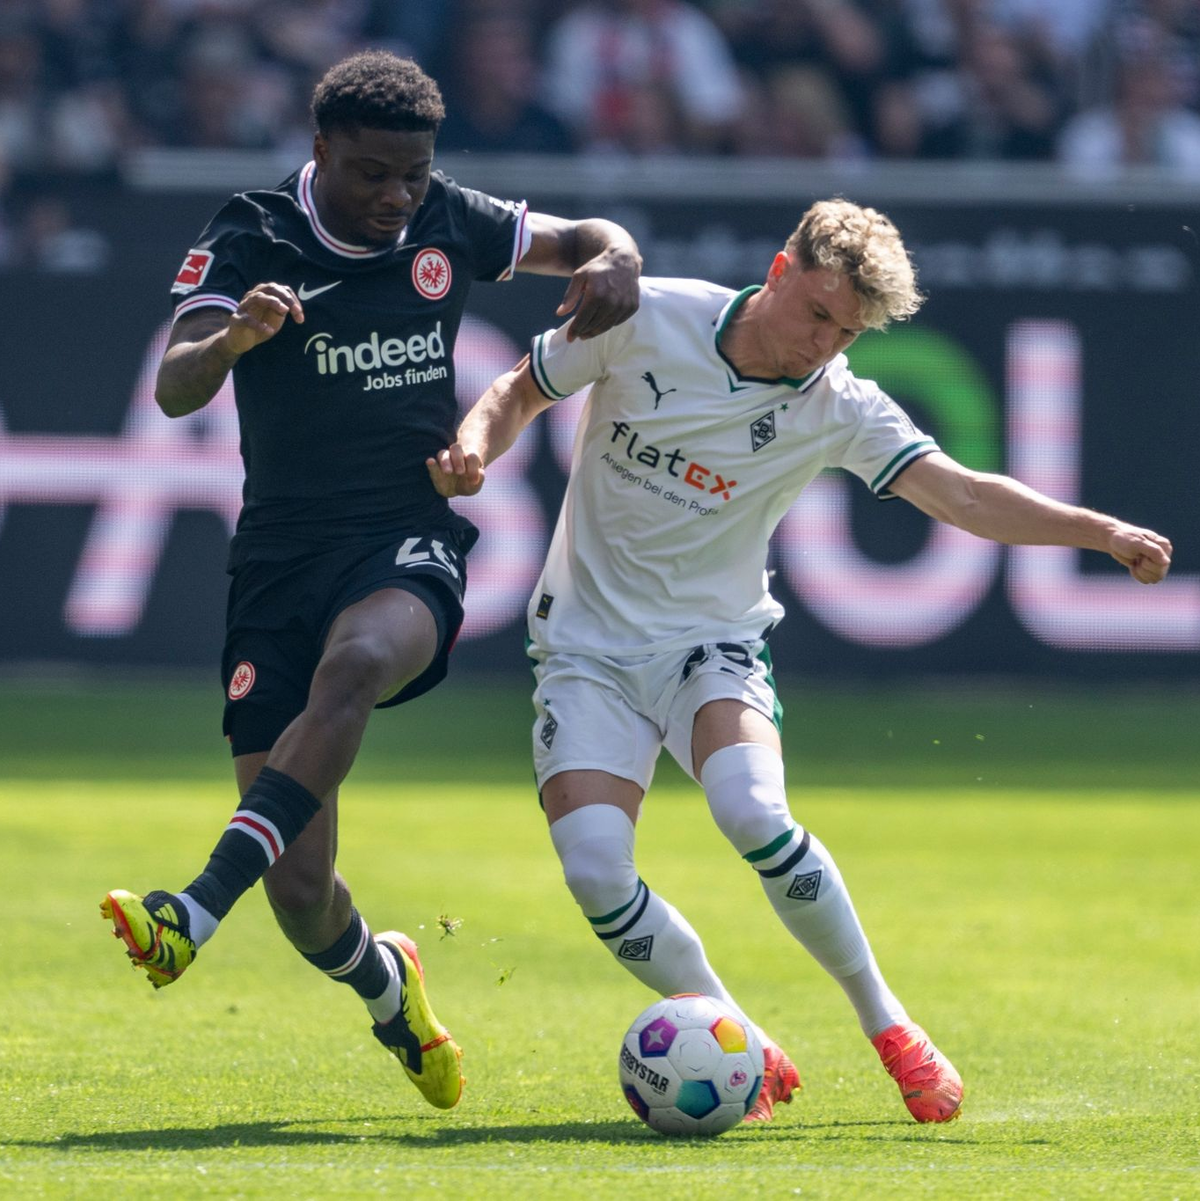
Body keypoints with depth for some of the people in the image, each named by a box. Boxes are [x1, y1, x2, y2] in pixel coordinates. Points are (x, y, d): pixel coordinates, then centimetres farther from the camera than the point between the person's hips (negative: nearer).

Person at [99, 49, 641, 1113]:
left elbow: (585, 240, 20)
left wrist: (615, 264, -5)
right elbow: (173, 390, -16)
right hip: (284, 556, 0)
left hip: (412, 547, 1)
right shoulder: (251, 240, -4)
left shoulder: (449, 225, 6)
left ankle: (199, 910, -47)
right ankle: (382, 983, 31)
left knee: (354, 663, -39)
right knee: (298, 890, -5)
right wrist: (233, 338, -39)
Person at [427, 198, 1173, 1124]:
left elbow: (962, 496, -19)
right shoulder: (646, 320, -10)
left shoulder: (838, 408, -9)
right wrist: (471, 449, -17)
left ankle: (884, 1022, -10)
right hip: (587, 641, 1)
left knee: (752, 812, -30)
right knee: (593, 867, -19)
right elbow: (519, 393, 5)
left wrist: (1102, 532, -31)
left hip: (713, 640, -1)